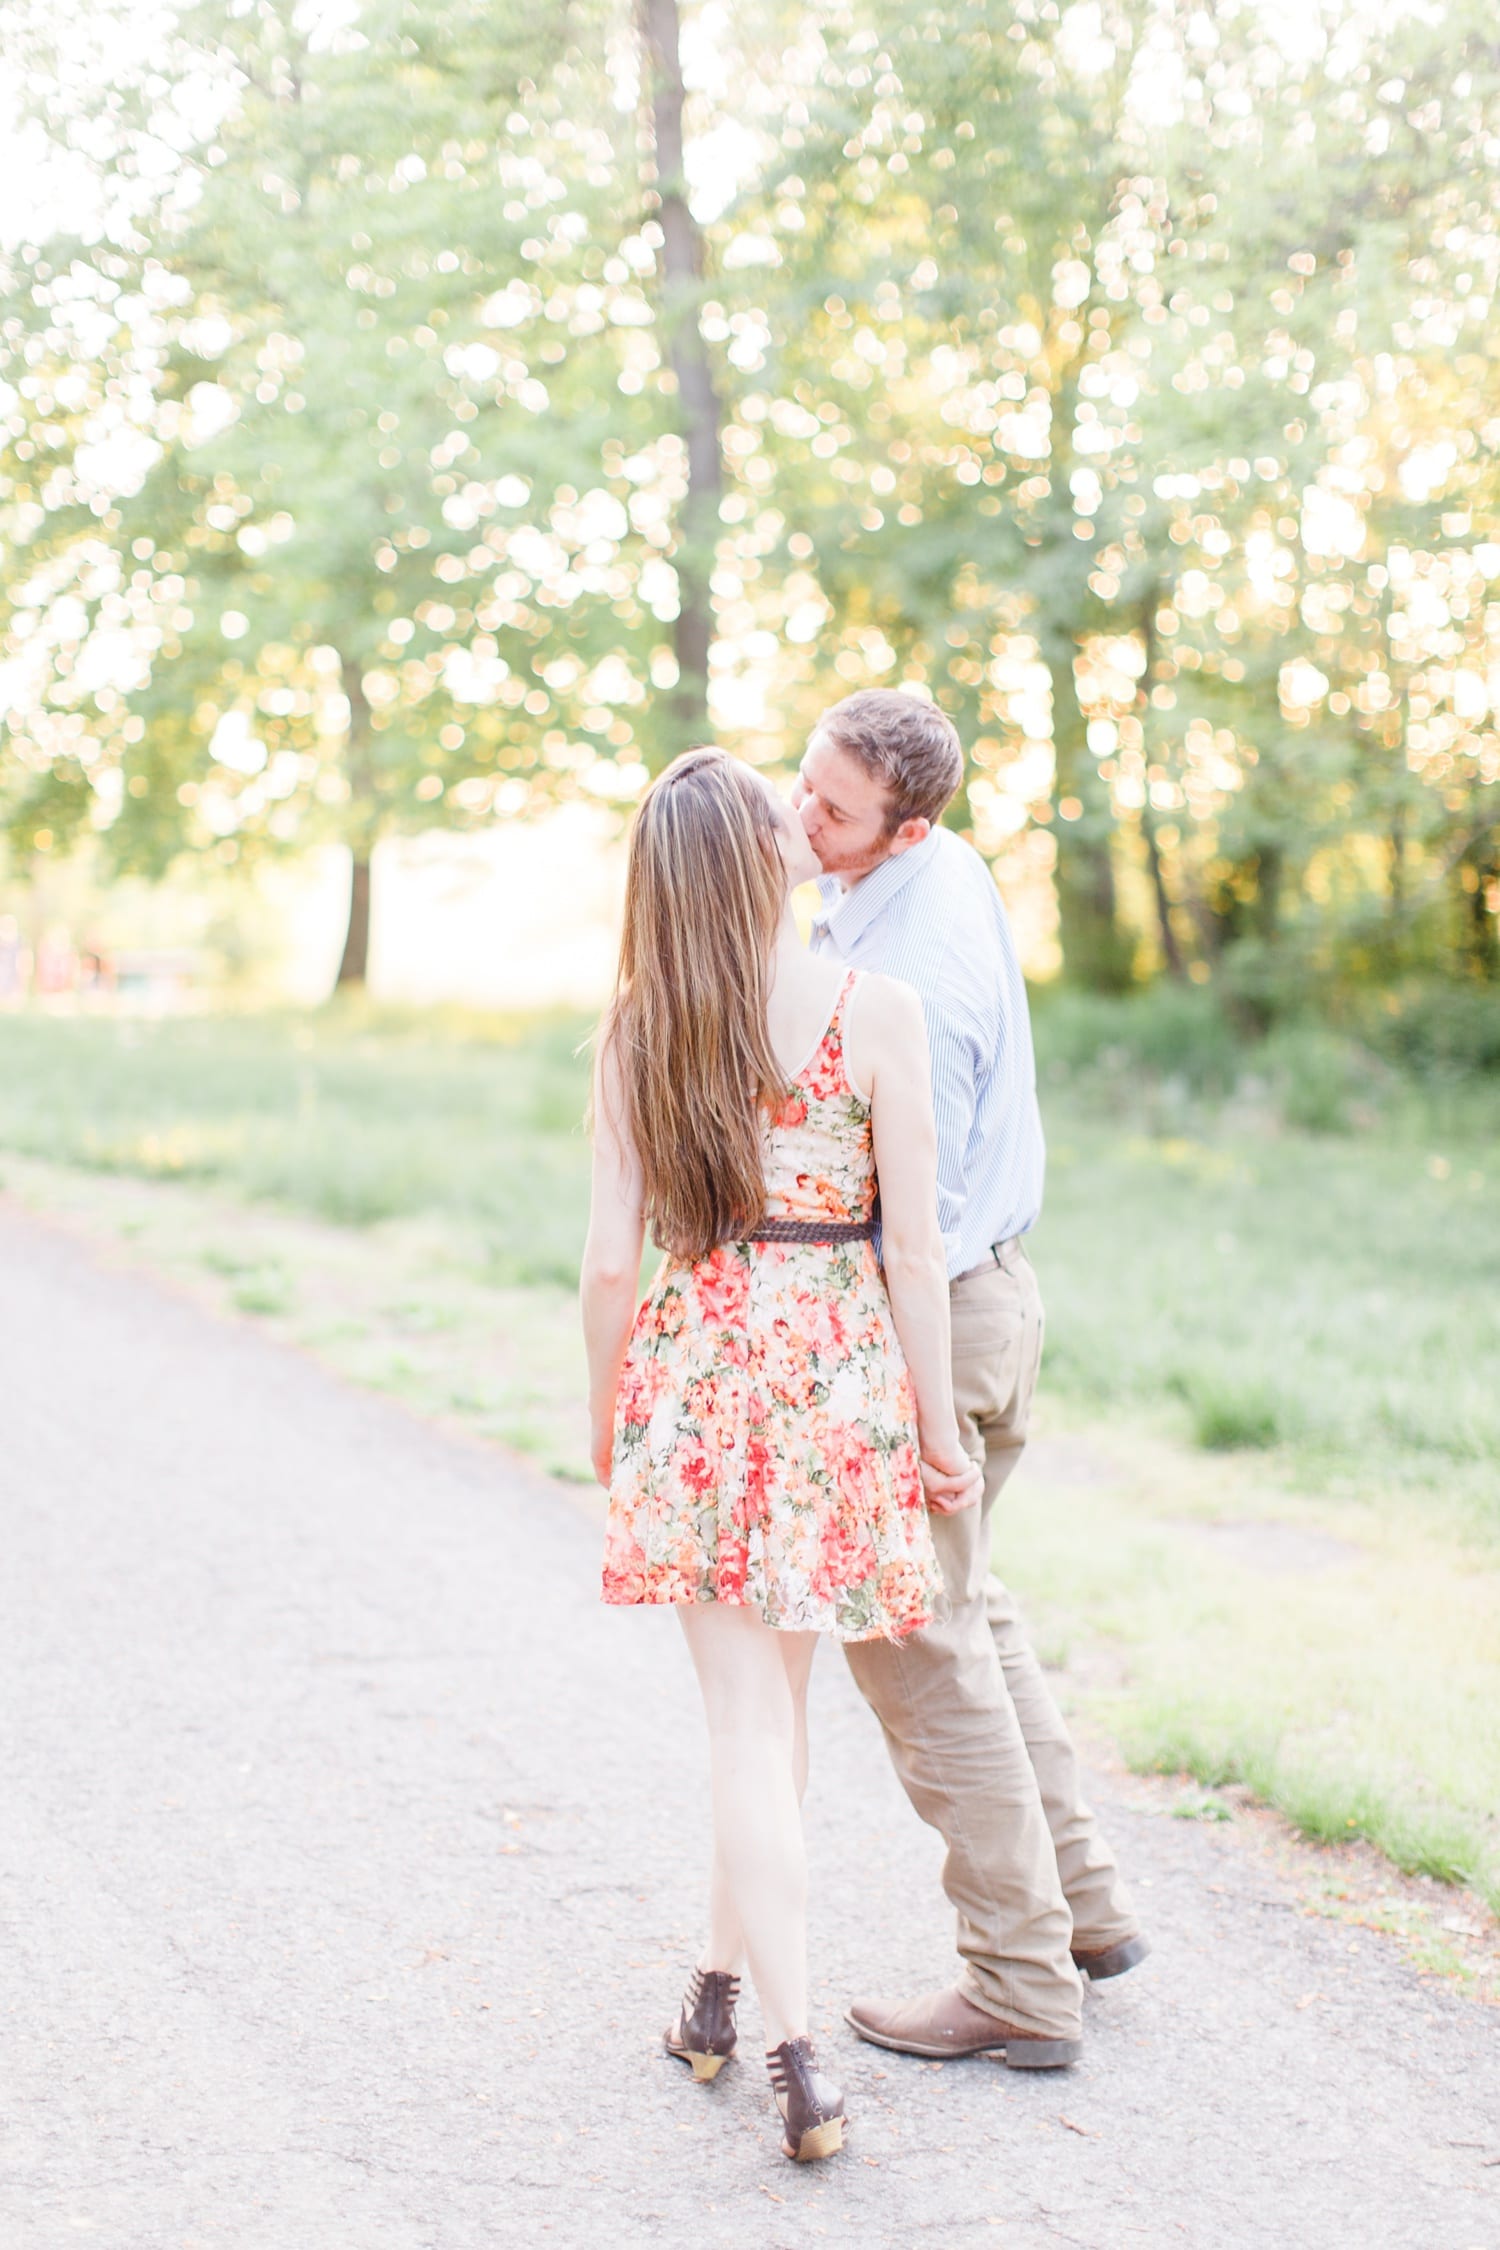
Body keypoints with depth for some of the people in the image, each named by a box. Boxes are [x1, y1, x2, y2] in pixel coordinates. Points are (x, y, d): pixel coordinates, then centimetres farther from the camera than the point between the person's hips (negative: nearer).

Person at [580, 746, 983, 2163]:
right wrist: (938, 1423, 2)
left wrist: (604, 1410, 13)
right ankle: (722, 1983, 35)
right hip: (840, 1369, 0)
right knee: (777, 1700, 19)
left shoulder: (636, 1031, -3)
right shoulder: (877, 1013, -9)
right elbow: (912, 1248, -8)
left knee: (749, 1714, 5)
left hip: (693, 1368, 1)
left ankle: (794, 2054, 1)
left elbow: (609, 1257, -2)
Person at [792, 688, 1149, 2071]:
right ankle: (1084, 1905, 29)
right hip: (989, 1289, 10)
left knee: (921, 1649, -1)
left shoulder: (913, 975, -25)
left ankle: (1023, 1990, 8)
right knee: (968, 1611, 21)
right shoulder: (952, 870, 7)